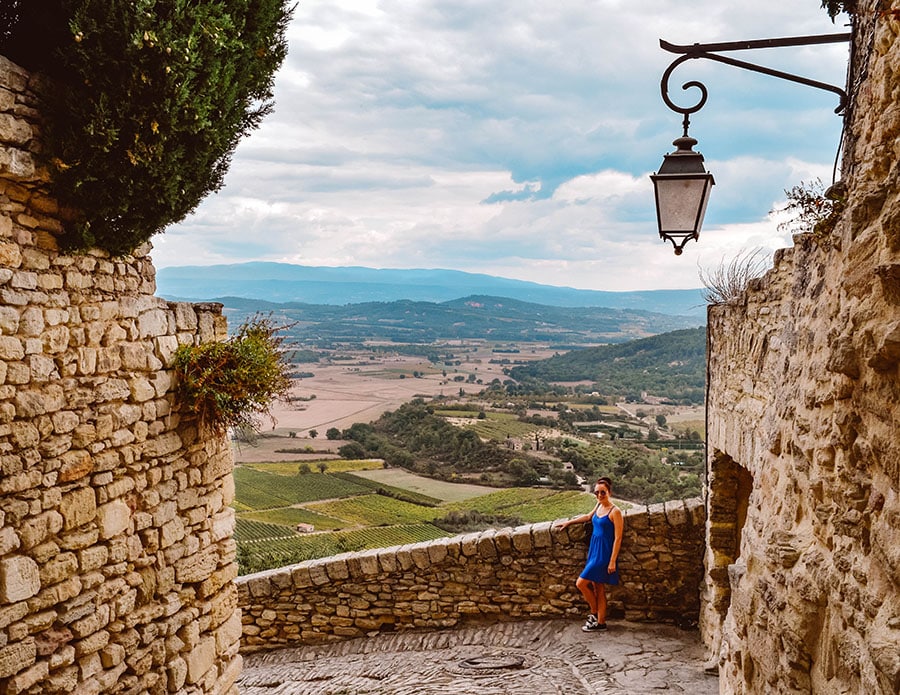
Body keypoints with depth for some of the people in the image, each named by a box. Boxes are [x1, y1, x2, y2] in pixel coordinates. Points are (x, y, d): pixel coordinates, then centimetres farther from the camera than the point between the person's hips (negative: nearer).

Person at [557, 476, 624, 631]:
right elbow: (588, 517, 29)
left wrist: (612, 561, -18)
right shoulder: (599, 505, 7)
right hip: (594, 550, 8)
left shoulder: (615, 511, -16)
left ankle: (595, 613, 11)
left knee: (581, 583, -7)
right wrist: (569, 522, 31)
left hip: (603, 553, -8)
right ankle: (600, 622, 20)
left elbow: (618, 538, -16)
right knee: (597, 588, 12)